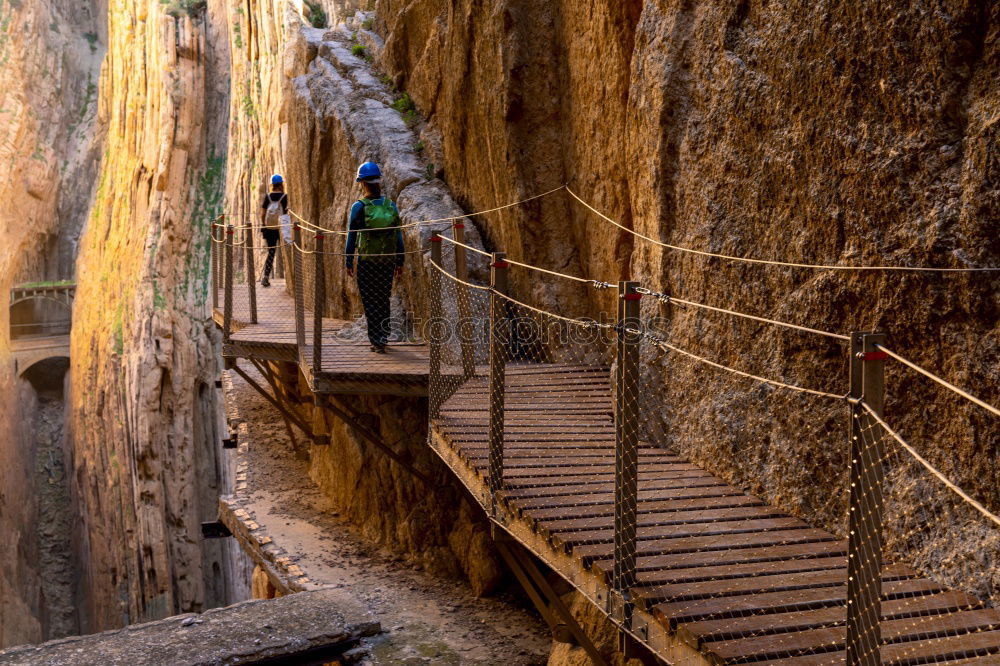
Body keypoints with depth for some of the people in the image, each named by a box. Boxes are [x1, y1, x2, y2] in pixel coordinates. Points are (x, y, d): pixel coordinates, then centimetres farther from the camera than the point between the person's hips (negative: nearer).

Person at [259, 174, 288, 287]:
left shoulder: (268, 196, 1)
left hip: (269, 228, 3)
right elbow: (286, 213, -8)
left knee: (271, 252, 8)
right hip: (281, 227, -3)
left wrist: (263, 225, 13)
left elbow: (262, 214, 3)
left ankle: (266, 276, -4)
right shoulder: (284, 196, -7)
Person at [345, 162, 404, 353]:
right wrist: (400, 261, 13)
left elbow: (351, 236, -5)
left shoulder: (359, 207, -7)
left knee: (370, 301, 2)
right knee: (384, 299, 16)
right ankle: (383, 337, 22)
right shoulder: (391, 205, 4)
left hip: (366, 261, -4)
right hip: (388, 261, 4)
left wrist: (348, 262, 2)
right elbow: (399, 235, 7)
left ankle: (377, 340, -4)